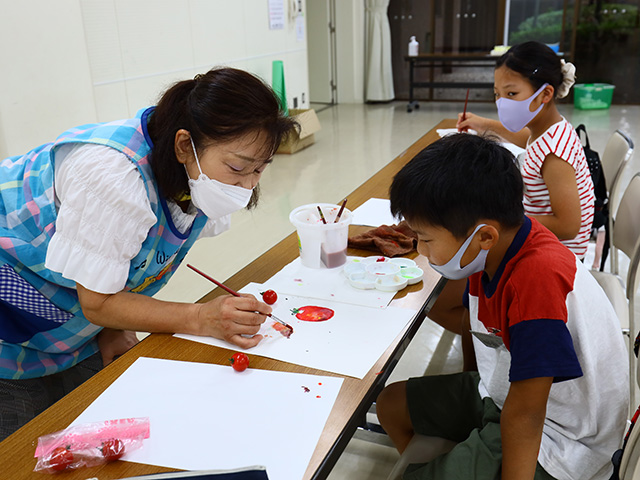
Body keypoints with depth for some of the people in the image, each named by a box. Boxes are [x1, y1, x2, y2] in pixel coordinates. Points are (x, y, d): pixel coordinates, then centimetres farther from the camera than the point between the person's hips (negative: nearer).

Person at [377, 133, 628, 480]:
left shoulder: (537, 277, -36)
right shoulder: (489, 250, -10)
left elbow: (524, 415, -33)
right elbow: (473, 317, 10)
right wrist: (466, 396, 20)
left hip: (552, 436, -8)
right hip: (501, 391, 8)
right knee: (390, 404, 16)